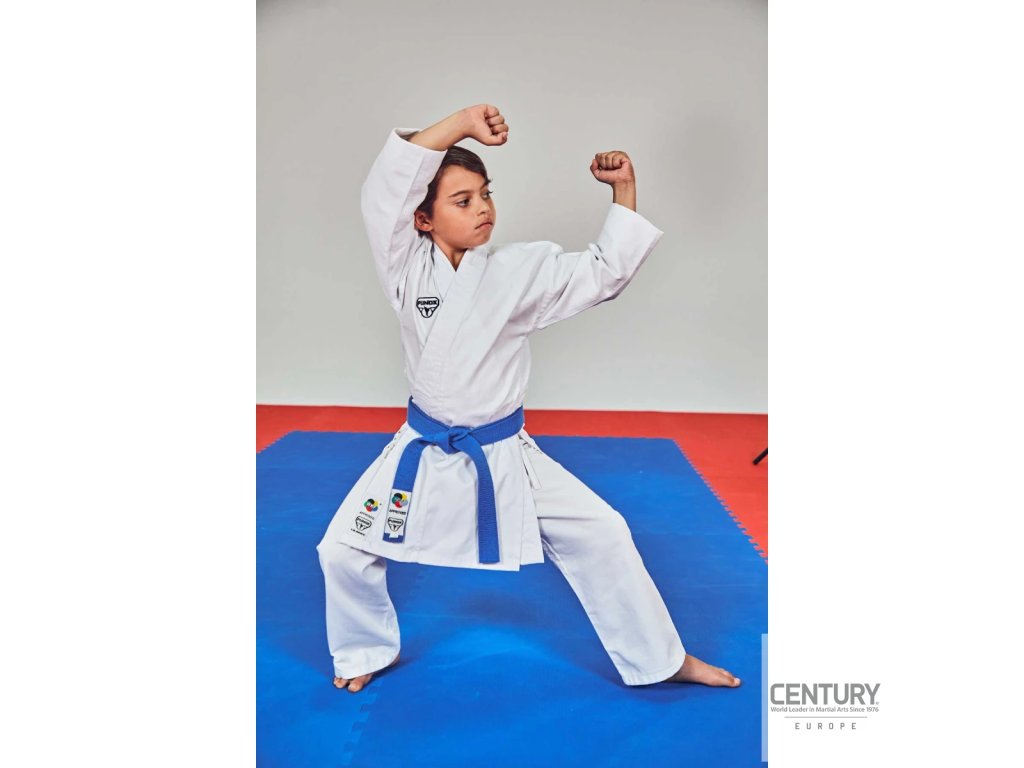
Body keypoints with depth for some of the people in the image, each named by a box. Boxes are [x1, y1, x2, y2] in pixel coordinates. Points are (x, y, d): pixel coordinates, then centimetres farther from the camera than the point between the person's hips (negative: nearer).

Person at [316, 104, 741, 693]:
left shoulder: (522, 269, -6)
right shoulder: (408, 270, -10)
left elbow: (607, 270, -3)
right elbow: (385, 190, -24)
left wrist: (624, 188, -13)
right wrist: (460, 123, -32)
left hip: (505, 456, 0)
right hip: (425, 456, 0)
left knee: (601, 534, 0)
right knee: (343, 549, 1)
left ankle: (661, 661, 22)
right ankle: (370, 650, 33)